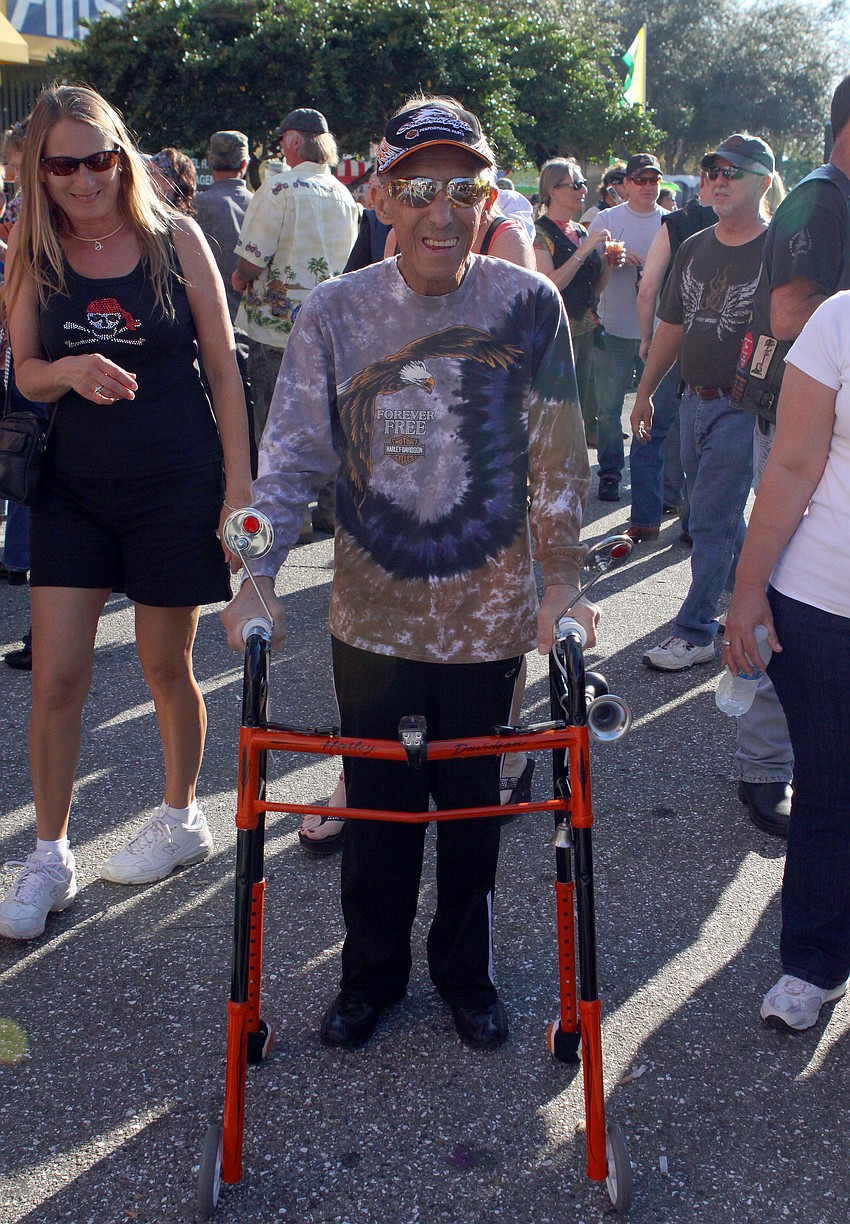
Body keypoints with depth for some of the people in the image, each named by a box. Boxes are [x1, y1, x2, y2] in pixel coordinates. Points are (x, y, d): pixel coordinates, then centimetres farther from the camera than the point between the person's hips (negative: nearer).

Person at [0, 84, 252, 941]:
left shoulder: (174, 238, -4)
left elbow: (222, 366, -2)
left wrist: (239, 485, -4)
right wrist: (71, 371, -22)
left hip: (177, 483, -2)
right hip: (74, 485, 2)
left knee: (166, 668, 10)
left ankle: (181, 818, 33)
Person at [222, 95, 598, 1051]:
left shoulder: (529, 305, -6)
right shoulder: (334, 312, -5)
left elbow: (558, 459, -2)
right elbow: (291, 452, -5)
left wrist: (560, 584, -4)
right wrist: (257, 575, -15)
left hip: (490, 612, 0)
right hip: (371, 612, 1)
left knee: (471, 802, 14)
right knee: (377, 802, 13)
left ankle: (466, 970, 37)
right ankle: (371, 972, 35)